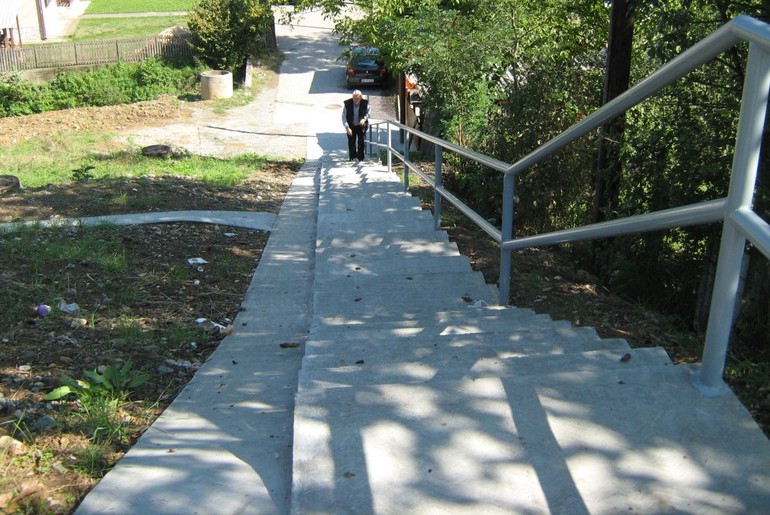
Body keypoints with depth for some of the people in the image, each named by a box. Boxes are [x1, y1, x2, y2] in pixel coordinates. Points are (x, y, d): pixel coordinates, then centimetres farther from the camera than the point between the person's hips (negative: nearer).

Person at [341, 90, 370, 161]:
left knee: (361, 141, -7)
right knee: (351, 142, -2)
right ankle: (352, 158, 12)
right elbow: (344, 117, -11)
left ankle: (360, 158, 5)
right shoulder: (347, 104, -18)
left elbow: (368, 113, 5)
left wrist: (364, 119, -17)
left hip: (361, 126, 0)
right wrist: (347, 128, -20)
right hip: (351, 126, 0)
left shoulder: (365, 103, -16)